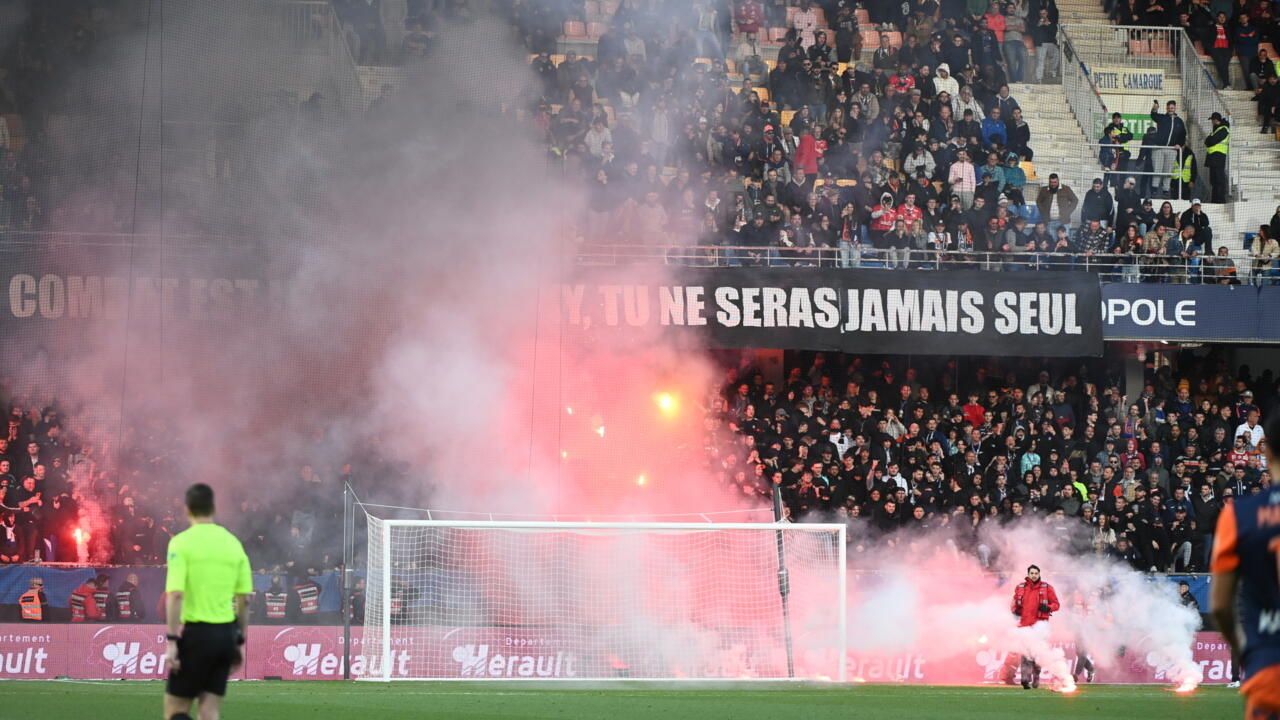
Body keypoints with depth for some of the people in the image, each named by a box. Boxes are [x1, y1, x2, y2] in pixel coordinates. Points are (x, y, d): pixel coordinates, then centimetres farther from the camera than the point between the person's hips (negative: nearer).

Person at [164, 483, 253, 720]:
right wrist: (238, 642, 18)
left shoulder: (181, 542, -7)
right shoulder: (233, 543, 8)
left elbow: (175, 594, -16)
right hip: (225, 634, 5)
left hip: (195, 632, -5)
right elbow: (244, 599, 10)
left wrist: (172, 641, -14)